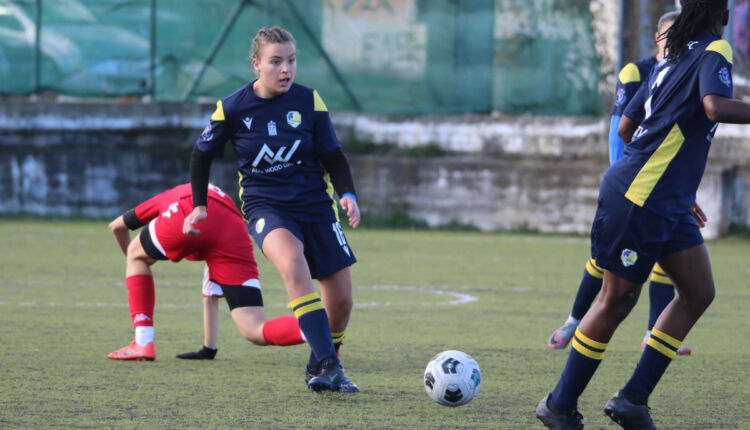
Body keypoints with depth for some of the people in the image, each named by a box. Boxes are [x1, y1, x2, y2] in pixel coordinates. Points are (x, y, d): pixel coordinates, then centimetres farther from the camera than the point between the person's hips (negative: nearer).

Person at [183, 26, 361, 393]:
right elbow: (201, 155, 10)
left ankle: (321, 367, 28)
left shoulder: (310, 102, -3)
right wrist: (200, 205, 8)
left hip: (315, 204, 3)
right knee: (292, 263, -35)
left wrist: (348, 194, -13)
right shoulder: (233, 109, -6)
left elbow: (333, 157, 3)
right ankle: (328, 366, -38)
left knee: (341, 299, -1)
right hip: (265, 206, -3)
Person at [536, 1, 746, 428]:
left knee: (699, 293, 5)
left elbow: (626, 128, 20)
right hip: (639, 199, -9)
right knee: (618, 300, -1)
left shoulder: (674, 57, 16)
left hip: (669, 204, 9)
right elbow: (715, 107, -31)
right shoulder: (714, 52, -10)